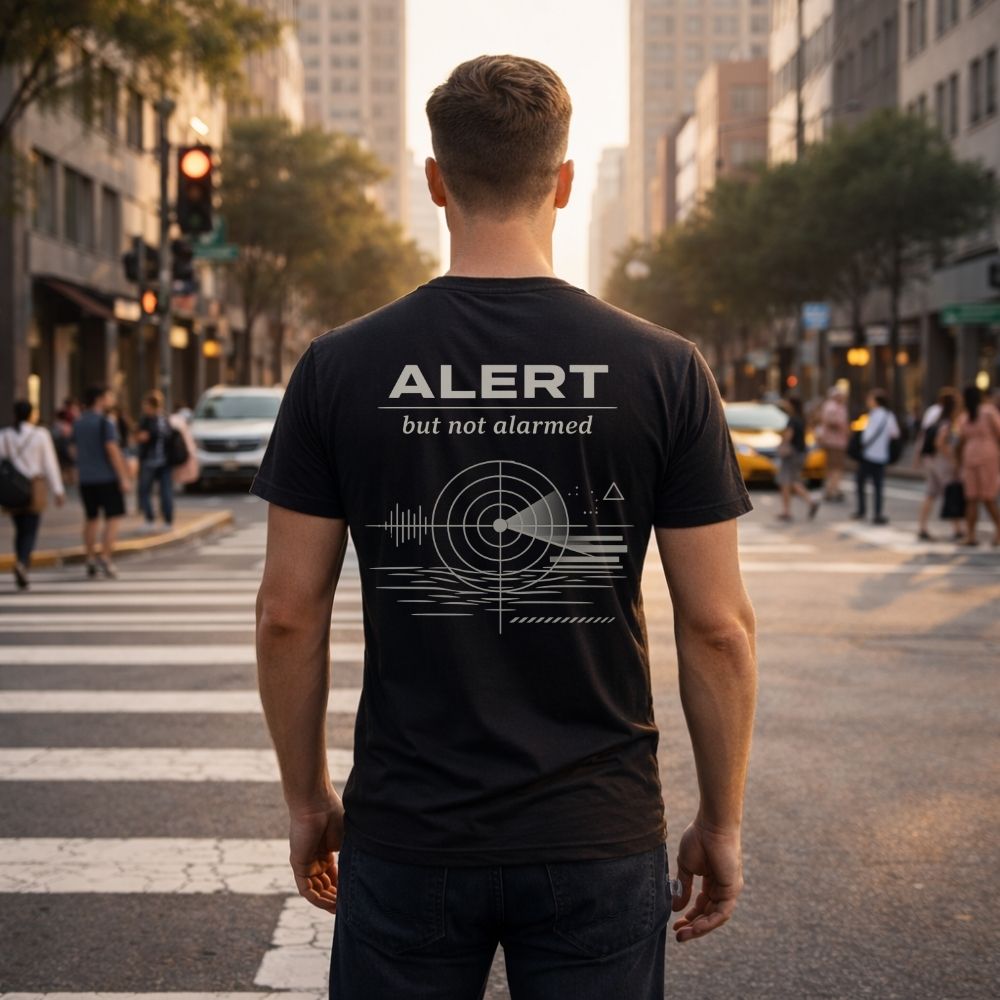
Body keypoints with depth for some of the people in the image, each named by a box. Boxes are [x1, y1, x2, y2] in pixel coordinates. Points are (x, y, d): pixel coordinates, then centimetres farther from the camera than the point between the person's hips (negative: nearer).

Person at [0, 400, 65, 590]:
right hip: (33, 487, -3)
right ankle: (21, 563, -27)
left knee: (20, 530, 16)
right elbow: (50, 464, -4)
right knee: (30, 531, -1)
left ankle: (22, 573, 15)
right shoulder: (41, 434, -4)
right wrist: (57, 491, 1)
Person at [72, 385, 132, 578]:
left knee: (91, 519, 13)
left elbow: (76, 449, 15)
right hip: (107, 477, -7)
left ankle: (91, 560, 13)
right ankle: (105, 559, -11)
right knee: (113, 518, -3)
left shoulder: (78, 423, 10)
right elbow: (112, 450, -18)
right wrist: (124, 478, -17)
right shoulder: (104, 422, -13)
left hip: (86, 480, 7)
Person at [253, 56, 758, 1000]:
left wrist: (307, 798, 11)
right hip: (599, 842, 0)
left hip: (405, 841, 1)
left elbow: (288, 614, -2)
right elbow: (717, 625, -5)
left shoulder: (341, 368, -4)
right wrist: (721, 821, 7)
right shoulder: (663, 370, -6)